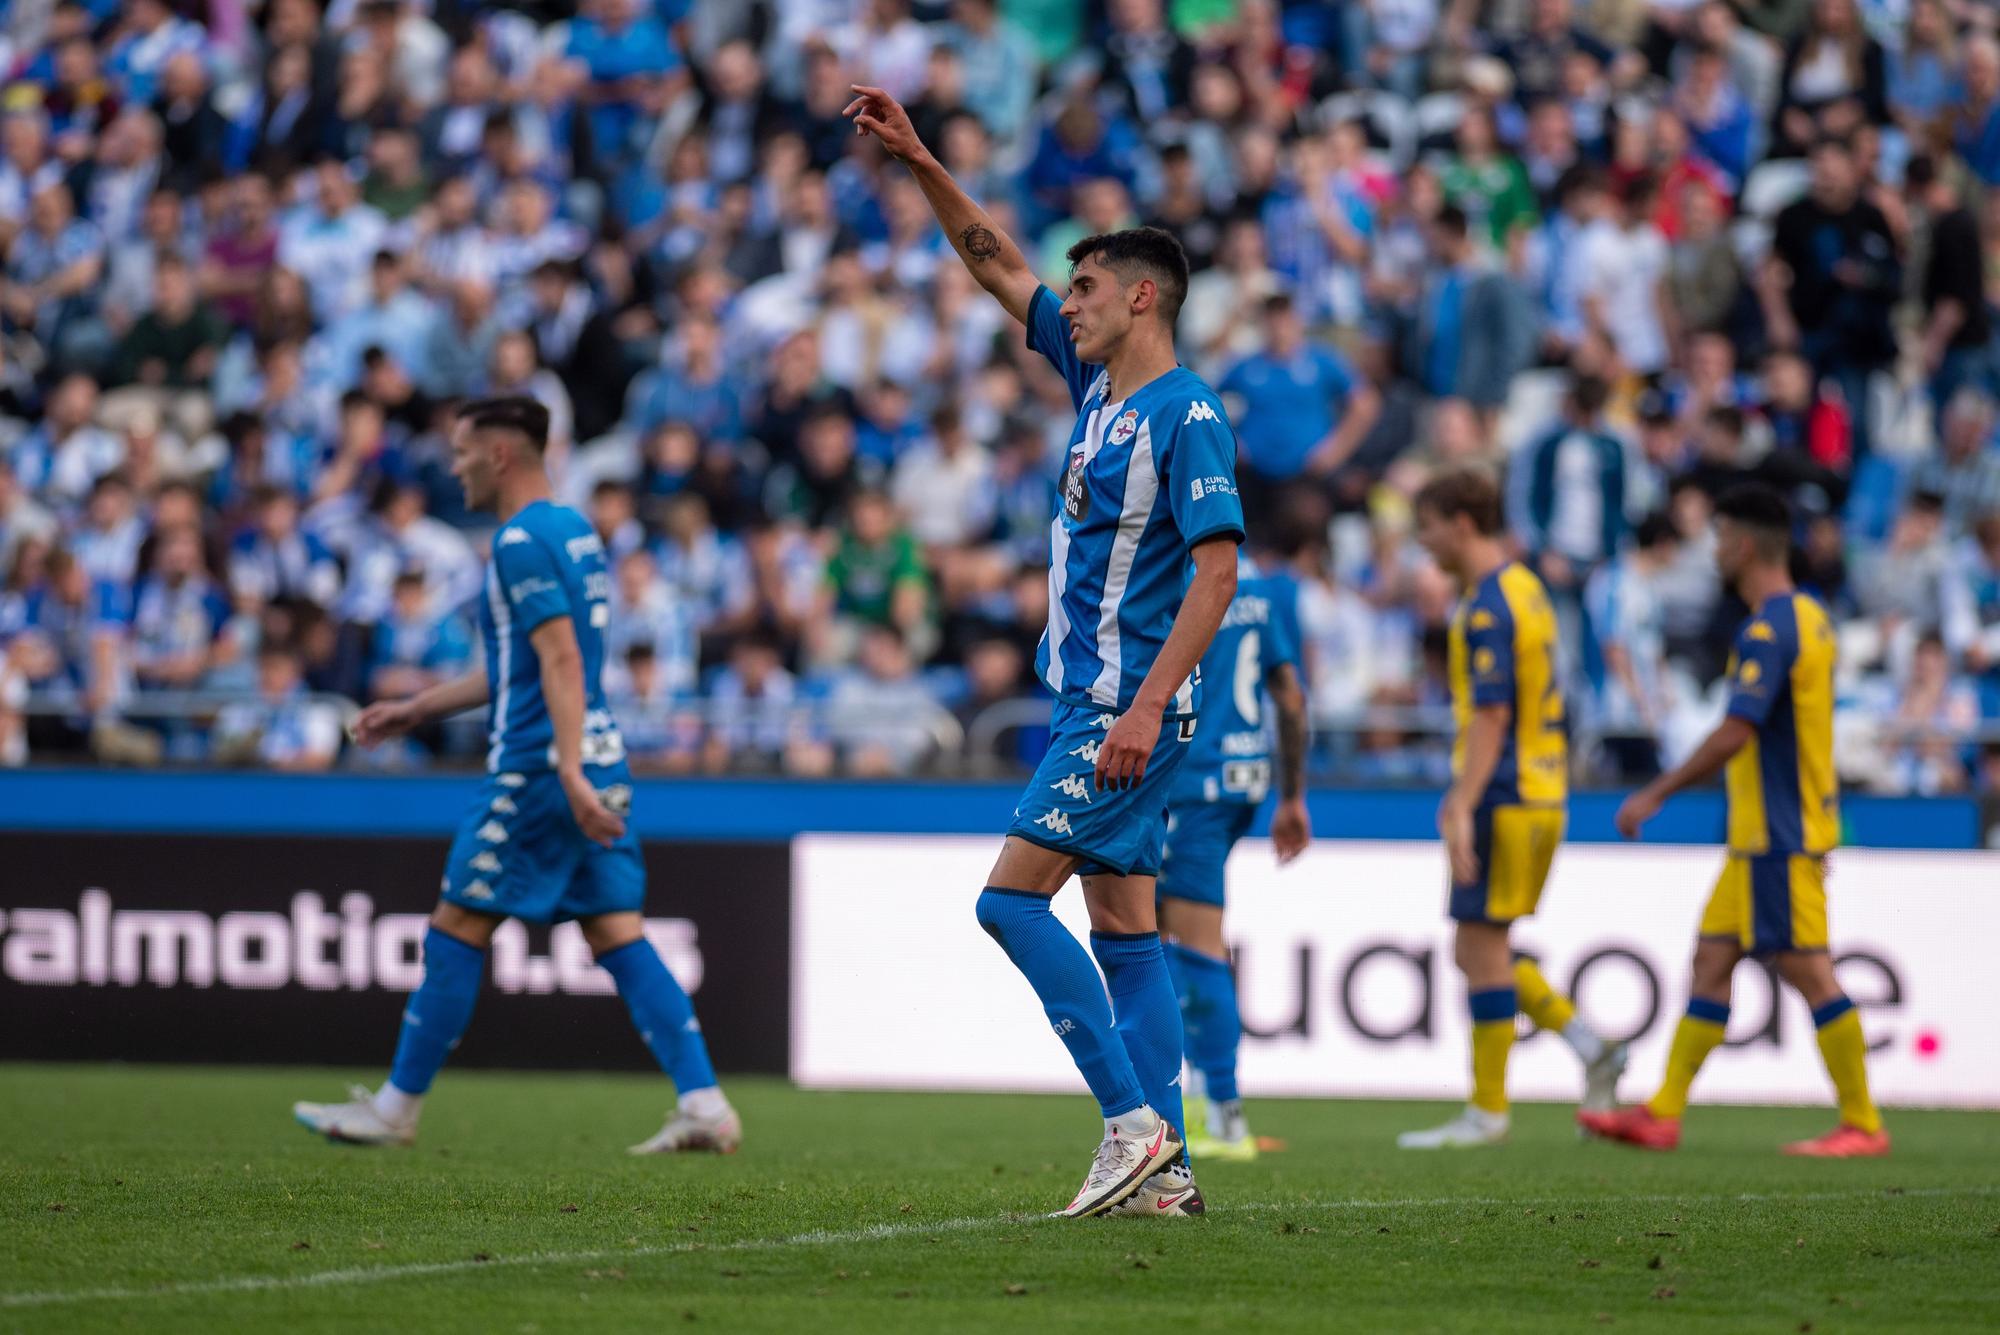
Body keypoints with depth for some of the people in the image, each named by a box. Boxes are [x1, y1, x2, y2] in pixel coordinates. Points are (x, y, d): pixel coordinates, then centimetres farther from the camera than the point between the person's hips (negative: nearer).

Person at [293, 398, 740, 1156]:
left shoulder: (523, 542, -11)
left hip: (539, 768, -9)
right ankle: (704, 1106, -7)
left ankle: (397, 1110, 8)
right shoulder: (574, 530, 18)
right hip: (599, 759, 9)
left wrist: (570, 773, -29)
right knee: (619, 938, 4)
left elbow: (561, 660, -22)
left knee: (456, 934, 1)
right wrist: (416, 710, 32)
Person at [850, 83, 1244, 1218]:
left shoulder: (1186, 413, -13)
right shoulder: (1096, 378, 12)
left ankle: (1134, 1122, -14)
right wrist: (918, 162, 14)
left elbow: (1218, 569, -19)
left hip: (1128, 710, -9)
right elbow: (998, 264, 21)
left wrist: (1147, 705, -25)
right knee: (1125, 926, 6)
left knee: (1013, 899, -12)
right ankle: (1163, 1166, 4)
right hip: (1092, 701, 9)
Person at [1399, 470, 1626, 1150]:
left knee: (1482, 947, -4)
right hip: (1540, 792, 10)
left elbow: (1491, 716, -22)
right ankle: (1591, 1048, 8)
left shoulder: (1487, 608, -15)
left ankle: (1487, 1110, 0)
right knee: (1477, 951, 14)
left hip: (1505, 797, -10)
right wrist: (1462, 792, 27)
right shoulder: (1526, 589, 15)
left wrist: (1464, 808, -26)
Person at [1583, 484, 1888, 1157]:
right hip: (1763, 833, 10)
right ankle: (1662, 1114, 12)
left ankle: (1862, 1124, -3)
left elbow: (1735, 734, -24)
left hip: (1778, 836, -10)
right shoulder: (1809, 618, 14)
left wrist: (1656, 794, -18)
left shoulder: (1769, 630, -17)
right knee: (1711, 959, 10)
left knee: (1808, 972, -6)